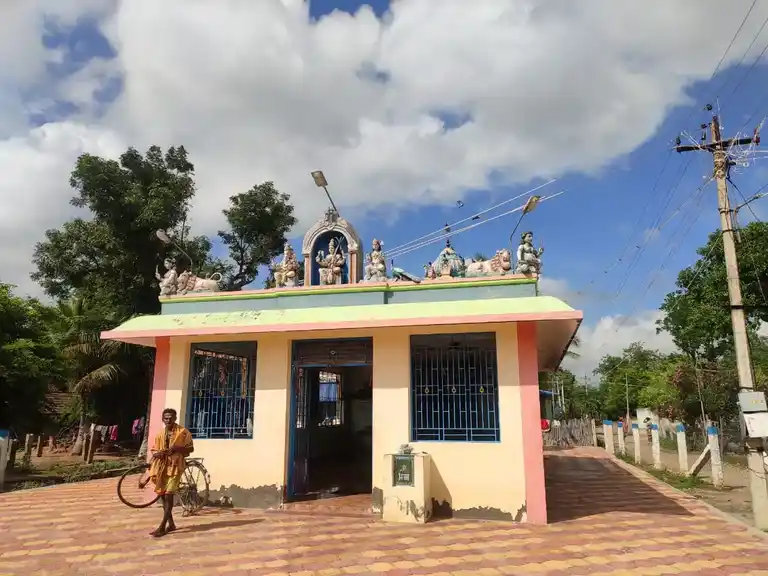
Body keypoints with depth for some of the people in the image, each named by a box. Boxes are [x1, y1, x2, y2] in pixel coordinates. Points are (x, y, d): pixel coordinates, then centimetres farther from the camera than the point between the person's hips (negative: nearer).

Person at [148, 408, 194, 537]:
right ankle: (171, 524, 21)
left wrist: (176, 448, -17)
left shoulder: (183, 432, -3)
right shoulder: (160, 434, 10)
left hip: (175, 466, -5)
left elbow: (190, 448, -2)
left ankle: (162, 527, -7)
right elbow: (154, 451, 13)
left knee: (169, 496, -11)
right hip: (161, 466, 5)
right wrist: (158, 453, -11)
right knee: (162, 495, 9)